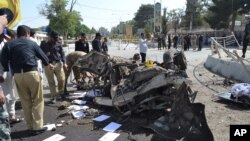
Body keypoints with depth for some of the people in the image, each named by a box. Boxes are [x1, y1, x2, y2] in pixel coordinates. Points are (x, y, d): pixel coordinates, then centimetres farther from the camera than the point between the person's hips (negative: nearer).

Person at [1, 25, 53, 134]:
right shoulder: (31, 43, 8)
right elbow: (42, 55, 18)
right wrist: (48, 64, 37)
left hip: (17, 75, 3)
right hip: (31, 73, -3)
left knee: (25, 101, 12)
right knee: (38, 100, 5)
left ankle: (31, 126, 18)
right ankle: (38, 126, 4)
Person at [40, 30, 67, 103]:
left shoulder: (58, 44, 10)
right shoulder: (44, 45, 8)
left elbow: (62, 53, 8)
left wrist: (64, 63, -3)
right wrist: (45, 55, -13)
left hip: (58, 64, 1)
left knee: (62, 79, -3)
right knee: (51, 82, 3)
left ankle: (61, 92, 23)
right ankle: (53, 96, 13)